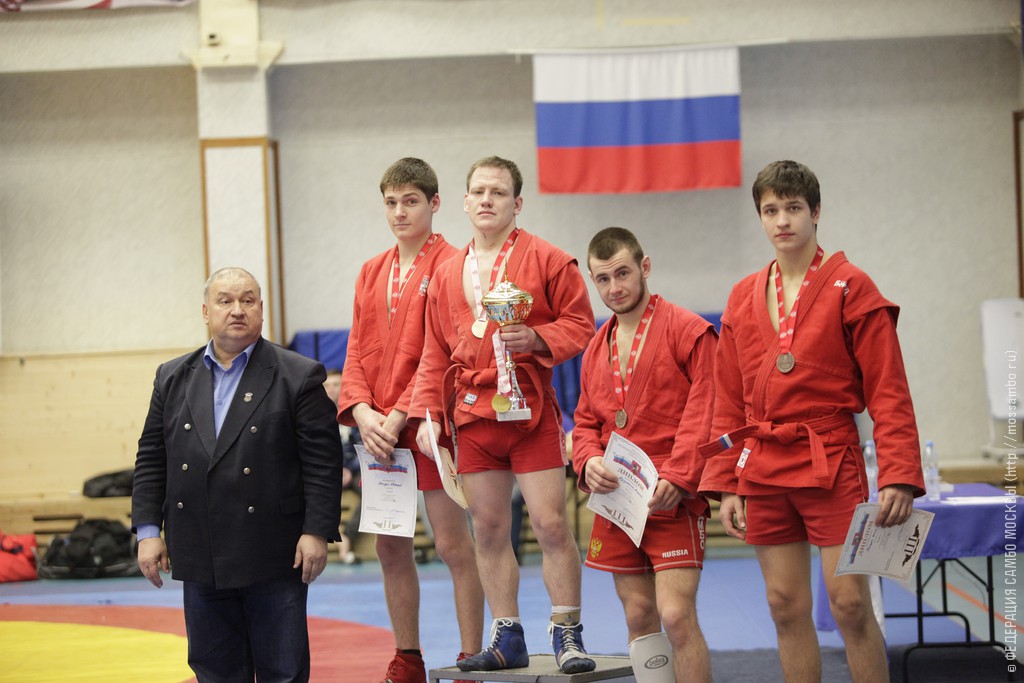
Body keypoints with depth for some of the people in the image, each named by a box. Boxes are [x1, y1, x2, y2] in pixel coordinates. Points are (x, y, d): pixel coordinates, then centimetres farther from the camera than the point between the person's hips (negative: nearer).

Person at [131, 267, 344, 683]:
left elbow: (323, 461, -5)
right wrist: (148, 530, 3)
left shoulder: (298, 377, -2)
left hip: (274, 557, -4)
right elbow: (151, 459, 11)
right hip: (200, 559, 4)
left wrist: (317, 532, -12)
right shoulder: (173, 379, 11)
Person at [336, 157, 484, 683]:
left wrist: (400, 417, -16)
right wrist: (363, 412, -6)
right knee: (389, 547, 11)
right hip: (378, 429, 7)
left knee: (453, 544, -4)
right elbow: (357, 351, 11)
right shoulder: (371, 273, 15)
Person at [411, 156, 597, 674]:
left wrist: (535, 338, -20)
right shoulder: (447, 274, 12)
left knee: (551, 523, -5)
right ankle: (507, 638, 15)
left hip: (532, 410, -4)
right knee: (489, 530, 7)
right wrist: (428, 412, 6)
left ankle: (567, 635, 4)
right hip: (473, 414, 4)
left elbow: (579, 325, -4)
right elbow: (435, 354, 14)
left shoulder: (546, 260, -2)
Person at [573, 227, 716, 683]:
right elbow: (586, 421, 20)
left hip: (672, 501, -6)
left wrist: (676, 478, -20)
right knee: (639, 617, 9)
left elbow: (703, 414, -11)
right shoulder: (597, 348, 15)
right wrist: (590, 461, -2)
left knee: (676, 615, -13)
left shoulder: (688, 331, -5)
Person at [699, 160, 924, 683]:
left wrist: (899, 477, -15)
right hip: (763, 472, 5)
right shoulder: (744, 298, 10)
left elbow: (889, 392, -7)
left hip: (831, 464, -4)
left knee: (850, 603, -7)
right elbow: (729, 403, 14)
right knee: (786, 606, 6)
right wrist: (726, 485, 8)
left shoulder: (850, 287, -3)